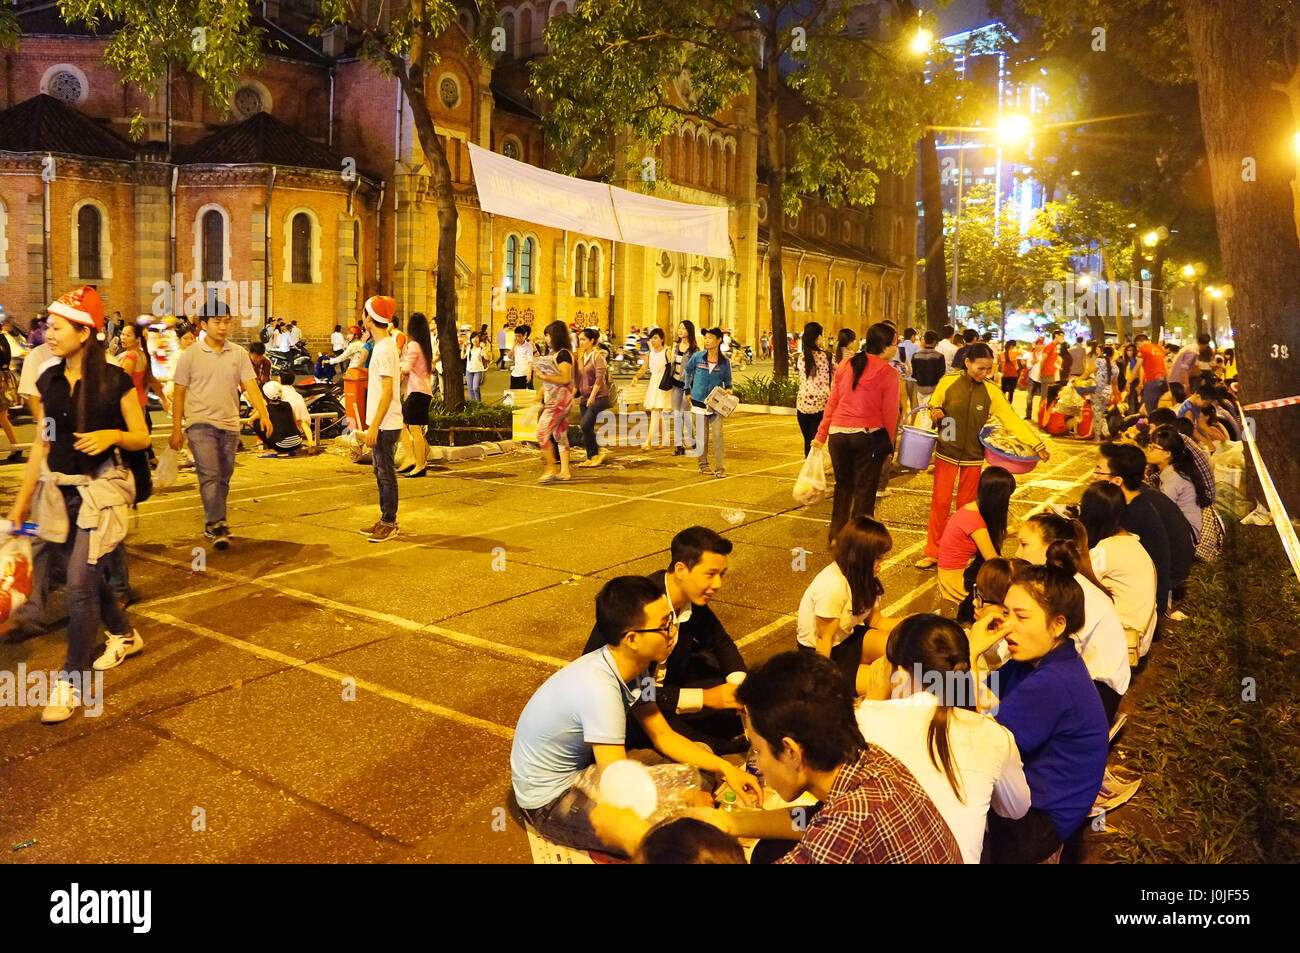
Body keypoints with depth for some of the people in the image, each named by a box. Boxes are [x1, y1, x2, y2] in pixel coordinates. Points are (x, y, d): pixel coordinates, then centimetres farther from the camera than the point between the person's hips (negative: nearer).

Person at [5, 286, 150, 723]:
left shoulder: (114, 381, -10)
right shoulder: (48, 380, 4)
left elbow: (142, 437, -3)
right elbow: (42, 442, 10)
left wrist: (113, 434, -24)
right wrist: (23, 498, 12)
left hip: (102, 489, -6)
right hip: (59, 490, 6)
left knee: (79, 583, -10)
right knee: (86, 576, 17)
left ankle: (72, 679, 2)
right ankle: (124, 635, 43)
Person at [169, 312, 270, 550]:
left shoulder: (239, 354, 6)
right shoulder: (190, 356, -1)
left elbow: (250, 386, 0)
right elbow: (179, 394, 2)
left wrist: (263, 414, -16)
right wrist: (176, 429, 0)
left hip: (230, 424, 4)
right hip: (200, 423, -3)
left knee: (223, 478, 10)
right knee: (209, 475, -15)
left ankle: (212, 523, 25)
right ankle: (217, 525, -17)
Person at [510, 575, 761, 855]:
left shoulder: (633, 667, -10)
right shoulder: (600, 689, -36)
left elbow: (662, 735, 3)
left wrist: (724, 768, -7)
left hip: (583, 766, 8)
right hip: (550, 802, -8)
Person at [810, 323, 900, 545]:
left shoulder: (844, 366, 4)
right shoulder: (888, 373, -9)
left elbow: (832, 402, 8)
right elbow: (890, 412, -7)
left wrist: (821, 435, 15)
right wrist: (889, 444, 5)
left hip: (838, 433, 4)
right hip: (869, 436, -4)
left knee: (843, 485, 20)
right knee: (864, 490, 9)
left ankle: (836, 536, 27)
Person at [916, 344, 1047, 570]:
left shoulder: (991, 391, -6)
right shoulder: (948, 382, -7)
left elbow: (1012, 420, -6)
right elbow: (933, 406, 5)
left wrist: (1037, 444, -12)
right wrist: (935, 412, -19)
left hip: (973, 457, 1)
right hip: (946, 453, -1)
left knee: (966, 506, 8)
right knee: (940, 502, -1)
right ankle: (933, 553, 7)